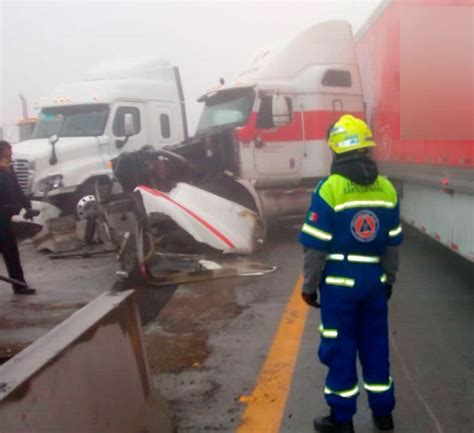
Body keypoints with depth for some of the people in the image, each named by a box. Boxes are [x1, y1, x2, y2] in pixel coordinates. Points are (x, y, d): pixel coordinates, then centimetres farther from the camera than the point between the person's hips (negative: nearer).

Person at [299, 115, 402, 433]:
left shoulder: (330, 189, -15)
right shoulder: (386, 188, 1)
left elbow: (316, 246, -13)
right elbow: (392, 243, 7)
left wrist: (310, 285, -2)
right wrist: (389, 279, 19)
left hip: (339, 281, -5)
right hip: (374, 281, 5)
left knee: (340, 348, 6)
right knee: (376, 344, 16)